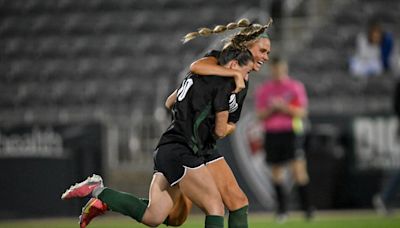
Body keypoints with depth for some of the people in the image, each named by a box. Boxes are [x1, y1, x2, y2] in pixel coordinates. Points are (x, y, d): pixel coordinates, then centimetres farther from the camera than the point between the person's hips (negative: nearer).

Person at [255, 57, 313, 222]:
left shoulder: (296, 87, 4)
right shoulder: (263, 90, 9)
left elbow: (301, 112, -2)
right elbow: (260, 115, 7)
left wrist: (283, 106, -15)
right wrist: (272, 109, -12)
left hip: (291, 132, -3)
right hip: (272, 133, 3)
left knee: (298, 169, -14)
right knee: (276, 171, 4)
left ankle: (306, 207, -9)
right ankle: (282, 207, 13)